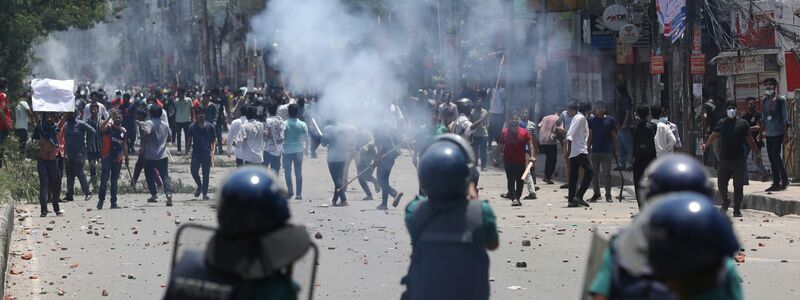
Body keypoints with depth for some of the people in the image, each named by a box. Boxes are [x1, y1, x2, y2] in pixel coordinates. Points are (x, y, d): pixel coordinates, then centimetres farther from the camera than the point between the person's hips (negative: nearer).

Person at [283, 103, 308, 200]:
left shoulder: (284, 124, -8)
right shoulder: (302, 124, -3)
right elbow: (306, 138, 0)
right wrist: (306, 148, 15)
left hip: (287, 150, -2)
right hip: (298, 150, 2)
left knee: (287, 171, 12)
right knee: (298, 172, 7)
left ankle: (290, 191, 3)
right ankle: (298, 193, 5)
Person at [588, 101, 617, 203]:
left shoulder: (610, 120, 3)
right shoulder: (592, 121, 6)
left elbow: (614, 136, 6)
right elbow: (590, 136, 10)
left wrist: (615, 151, 4)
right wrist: (588, 149, 4)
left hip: (607, 151, -2)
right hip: (595, 151, 2)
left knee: (607, 174, -1)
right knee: (594, 174, 6)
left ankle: (608, 195, 5)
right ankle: (596, 193, 19)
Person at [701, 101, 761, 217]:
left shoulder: (743, 124, 4)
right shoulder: (721, 123, 8)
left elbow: (750, 140, 10)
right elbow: (714, 136, 15)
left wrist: (756, 152, 9)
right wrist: (705, 145, 1)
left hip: (739, 159, -2)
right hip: (724, 159, 2)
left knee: (738, 186, -1)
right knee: (721, 183, 1)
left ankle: (737, 209, 8)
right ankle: (725, 201, 29)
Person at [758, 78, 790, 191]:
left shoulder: (780, 100, -3)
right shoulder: (764, 101, 14)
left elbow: (785, 117, -5)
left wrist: (785, 131, -10)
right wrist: (761, 132, 16)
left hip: (778, 133, -6)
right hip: (768, 133, 6)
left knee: (775, 155, -13)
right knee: (772, 157, 5)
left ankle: (784, 180, -4)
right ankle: (776, 183, 10)